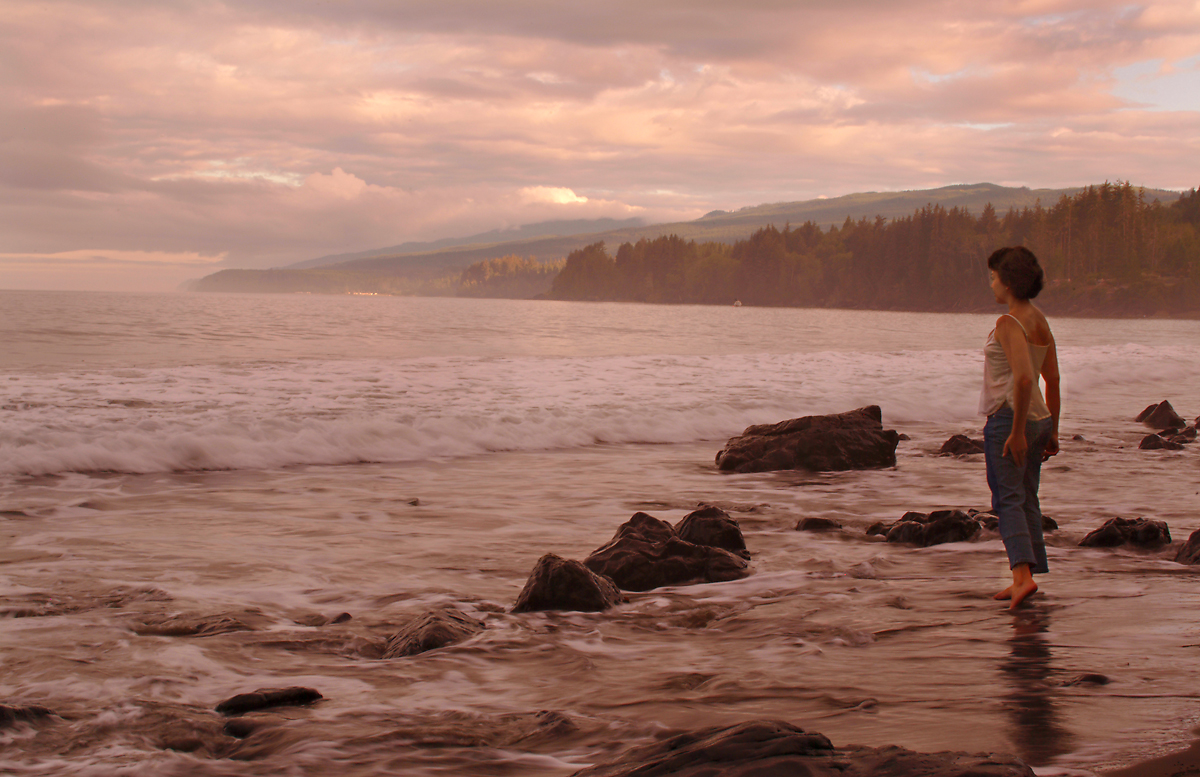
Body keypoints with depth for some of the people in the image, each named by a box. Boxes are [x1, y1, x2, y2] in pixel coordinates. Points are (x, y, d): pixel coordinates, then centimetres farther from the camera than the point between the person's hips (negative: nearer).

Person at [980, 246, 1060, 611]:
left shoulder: (1008, 324, -16)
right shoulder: (1040, 322, 10)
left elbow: (1023, 378, -26)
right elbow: (1053, 380, 13)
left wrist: (1017, 430, -23)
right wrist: (1052, 431, 18)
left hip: (1008, 417, -9)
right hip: (1037, 418, 9)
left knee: (1008, 499, -8)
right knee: (1027, 499, 12)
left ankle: (1023, 574, -21)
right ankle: (1024, 580, 16)